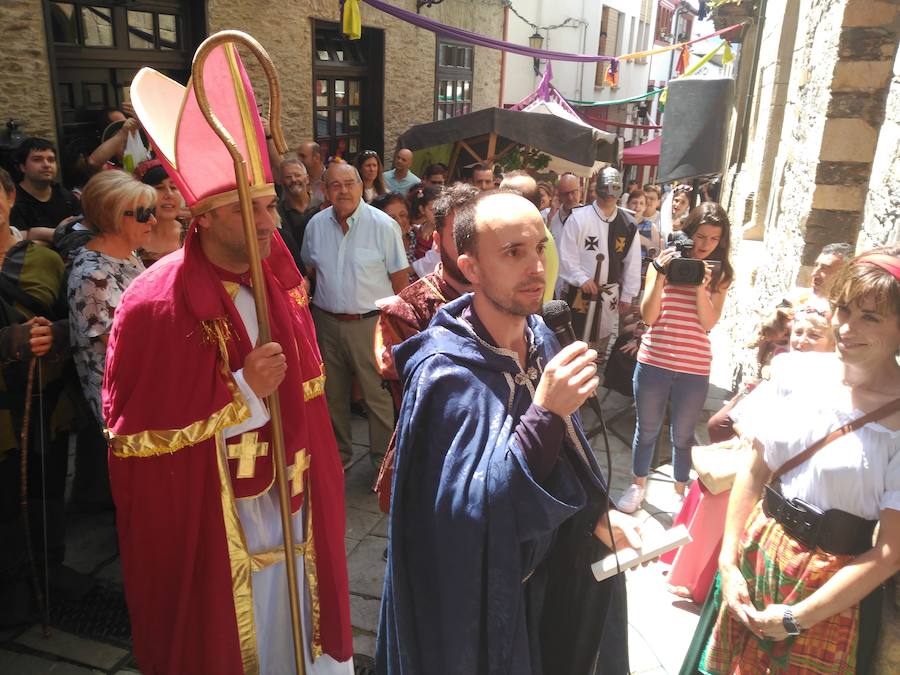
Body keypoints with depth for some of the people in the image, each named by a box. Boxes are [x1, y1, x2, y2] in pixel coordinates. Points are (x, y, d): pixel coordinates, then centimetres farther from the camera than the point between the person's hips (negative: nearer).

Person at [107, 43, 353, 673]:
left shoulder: (281, 281, -1)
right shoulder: (155, 306, -20)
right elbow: (133, 436, -17)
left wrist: (317, 480, 12)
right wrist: (242, 392, -24)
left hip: (292, 505, 5)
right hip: (205, 521, -5)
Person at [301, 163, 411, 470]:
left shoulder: (383, 225, -10)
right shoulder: (316, 225, 2)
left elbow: (400, 278, -7)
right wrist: (321, 305, 11)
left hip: (370, 322, -4)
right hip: (327, 321, 5)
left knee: (378, 395, 1)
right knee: (332, 393, 18)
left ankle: (383, 459, 19)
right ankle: (338, 452, 37)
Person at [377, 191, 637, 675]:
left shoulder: (539, 337, -5)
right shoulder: (446, 372, -27)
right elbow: (478, 509, -33)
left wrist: (597, 514, 1)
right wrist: (545, 413, -39)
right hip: (475, 591, -6)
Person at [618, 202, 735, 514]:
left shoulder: (720, 274, 1)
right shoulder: (664, 263, -3)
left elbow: (708, 322, -7)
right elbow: (648, 316, -8)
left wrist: (701, 286, -19)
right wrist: (660, 276, -18)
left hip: (694, 369, 1)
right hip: (653, 362, 0)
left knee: (683, 434, 14)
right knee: (646, 429, 15)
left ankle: (680, 491, 35)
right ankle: (637, 484, 35)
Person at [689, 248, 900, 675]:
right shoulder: (797, 372, -6)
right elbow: (754, 472, 1)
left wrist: (796, 617, -12)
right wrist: (728, 561, -2)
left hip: (834, 585, -3)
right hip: (756, 554, 4)